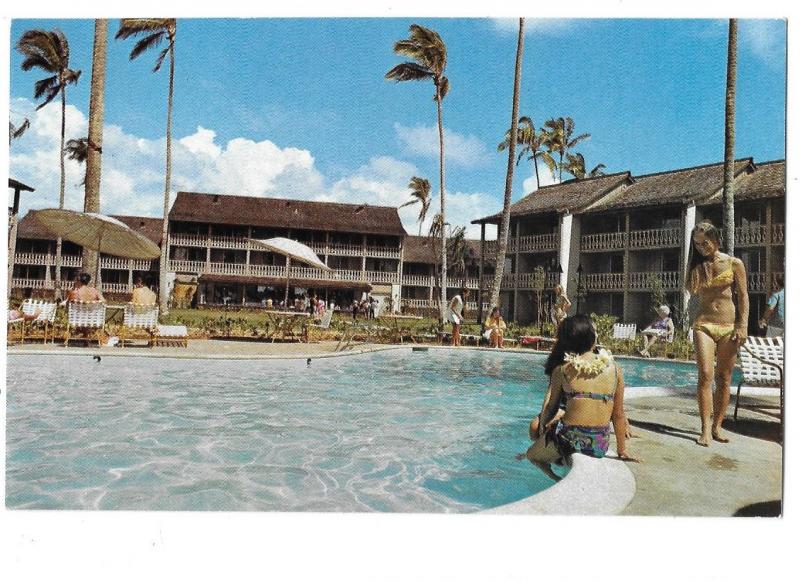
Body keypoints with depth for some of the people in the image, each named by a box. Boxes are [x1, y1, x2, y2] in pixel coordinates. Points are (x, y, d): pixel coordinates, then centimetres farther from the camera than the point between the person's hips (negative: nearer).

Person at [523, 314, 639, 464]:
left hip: (569, 440, -4)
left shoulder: (562, 368, -6)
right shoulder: (614, 368, -1)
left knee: (536, 425, 22)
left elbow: (550, 406, -3)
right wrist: (622, 450, 12)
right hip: (600, 446, 4)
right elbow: (618, 414, 3)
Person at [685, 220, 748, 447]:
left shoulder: (734, 264, 3)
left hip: (728, 326, -1)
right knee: (705, 374, -12)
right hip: (704, 324, 1)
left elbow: (743, 297, 1)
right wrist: (698, 268, -8)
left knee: (724, 378, 4)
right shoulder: (697, 265, 9)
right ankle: (705, 429, -10)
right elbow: (692, 291, 0)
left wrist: (742, 326, -7)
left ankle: (717, 426, 14)